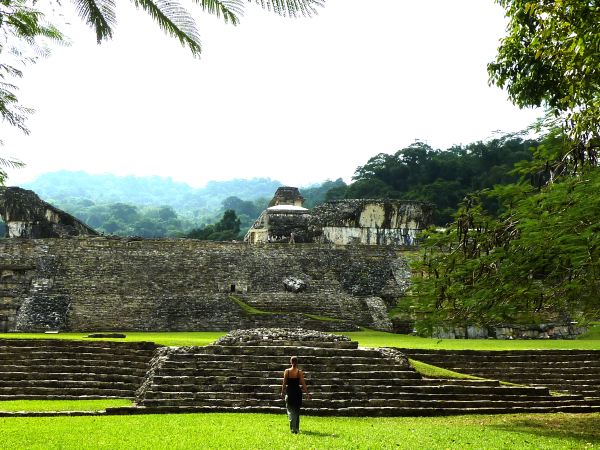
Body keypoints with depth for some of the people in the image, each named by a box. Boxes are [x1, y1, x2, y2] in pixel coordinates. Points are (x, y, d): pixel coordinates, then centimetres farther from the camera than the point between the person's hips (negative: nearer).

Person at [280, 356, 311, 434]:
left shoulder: (287, 371, -5)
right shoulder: (299, 372, -6)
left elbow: (284, 383, -2)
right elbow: (303, 384, -5)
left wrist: (282, 392, 9)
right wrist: (307, 393, 1)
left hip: (289, 392, -1)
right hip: (297, 392, 1)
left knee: (290, 410, 3)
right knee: (297, 410, 16)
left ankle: (293, 428, -16)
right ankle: (296, 428, 20)